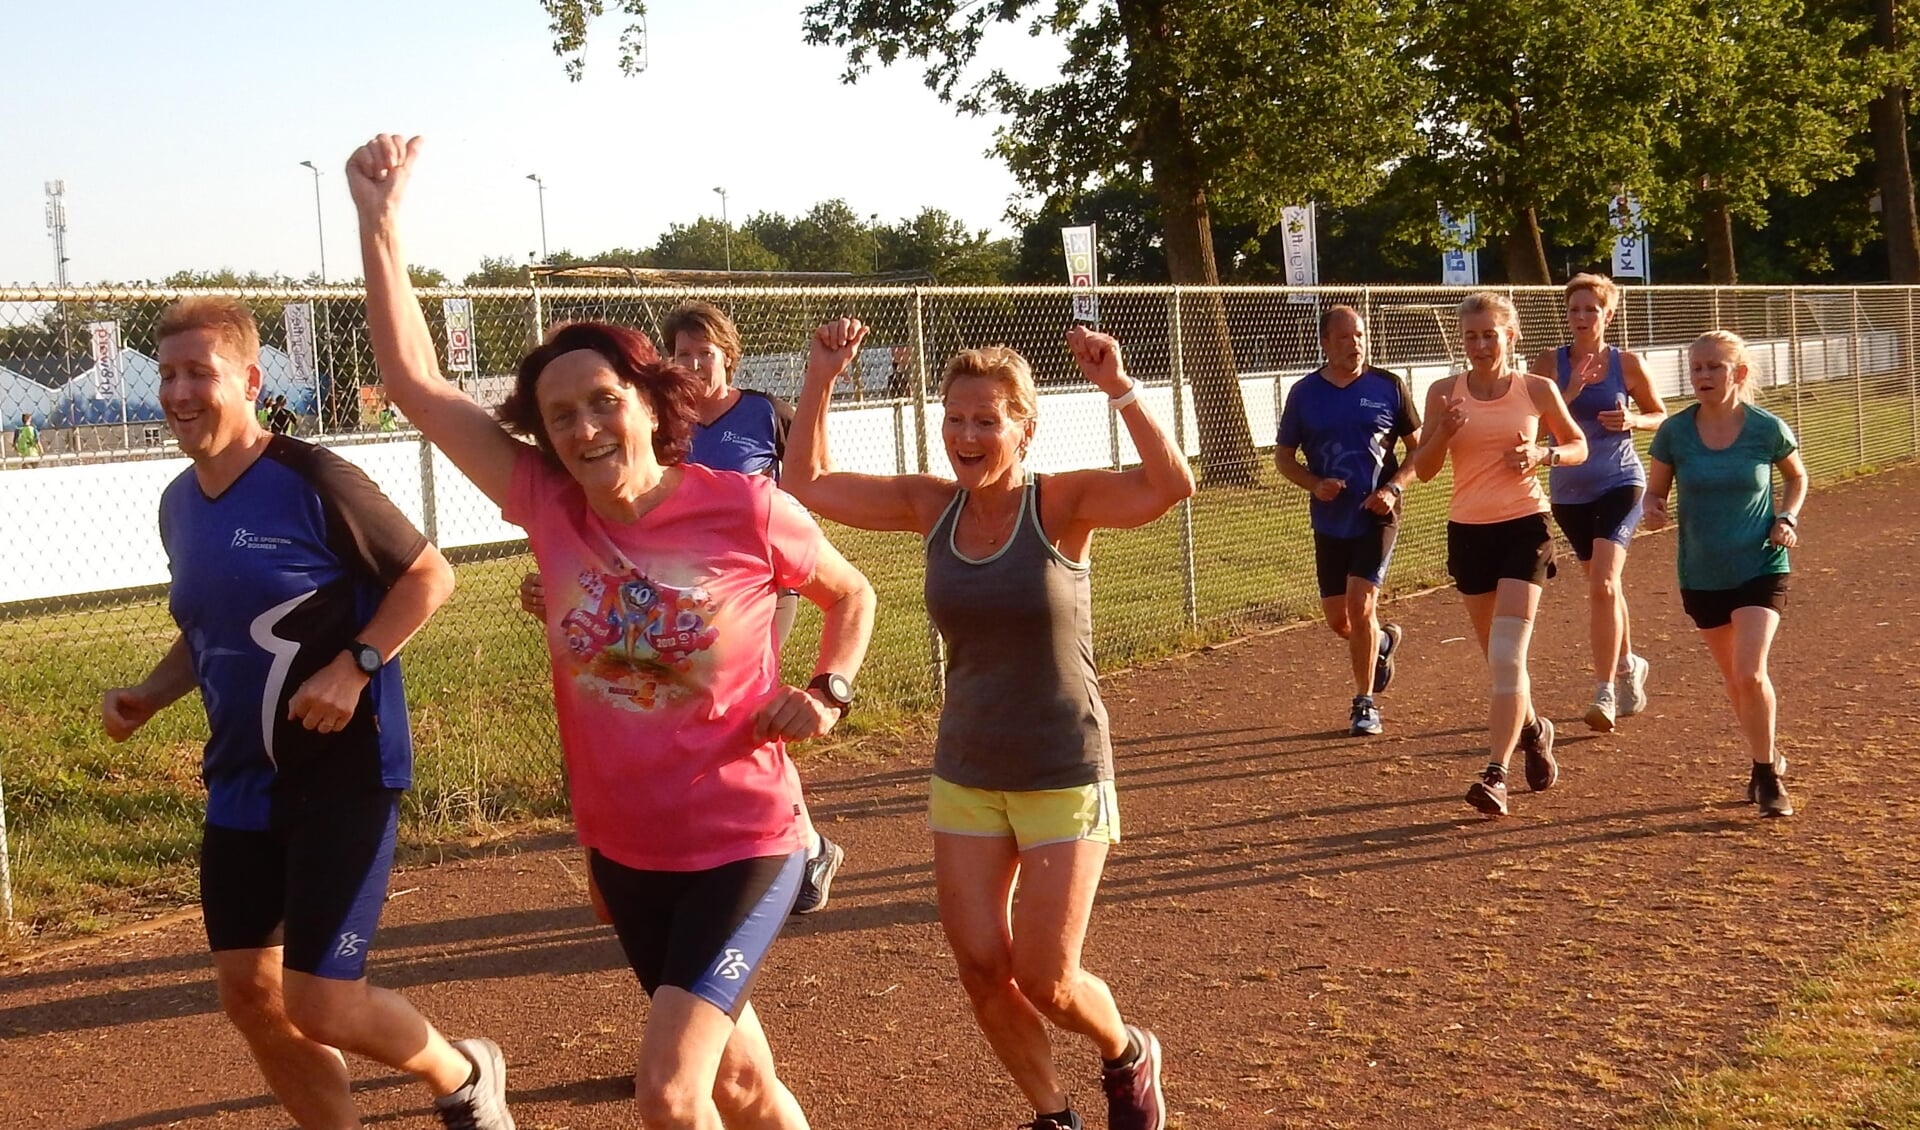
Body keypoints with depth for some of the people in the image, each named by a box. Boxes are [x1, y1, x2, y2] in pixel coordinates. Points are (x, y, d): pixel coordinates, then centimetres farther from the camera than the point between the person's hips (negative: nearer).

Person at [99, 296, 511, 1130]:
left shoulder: (314, 482, -16)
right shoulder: (179, 505, 8)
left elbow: (430, 575, -11)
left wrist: (355, 667, -22)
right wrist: (150, 694, 5)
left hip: (343, 774, -8)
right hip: (240, 783, 8)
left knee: (319, 1006, -8)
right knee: (248, 993, 9)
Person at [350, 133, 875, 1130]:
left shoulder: (748, 510, -14)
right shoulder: (549, 506, -7)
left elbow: (851, 595, 5)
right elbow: (416, 383, -6)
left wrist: (827, 693, -11)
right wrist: (379, 224, -11)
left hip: (742, 843, -4)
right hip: (624, 849, 4)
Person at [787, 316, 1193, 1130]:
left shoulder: (1062, 503, -14)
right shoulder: (932, 506, -3)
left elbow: (1172, 486, -31)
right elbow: (807, 485, -3)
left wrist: (1119, 390, -41)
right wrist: (820, 381, -12)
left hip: (1064, 777, -4)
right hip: (964, 777, 4)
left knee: (1045, 981, -2)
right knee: (981, 971, 6)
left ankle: (1129, 1058, 32)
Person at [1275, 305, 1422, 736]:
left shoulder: (1389, 387, -2)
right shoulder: (1304, 393, 0)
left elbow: (1419, 449, 5)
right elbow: (1284, 457, 8)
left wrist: (1393, 487, -12)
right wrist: (1315, 484, -11)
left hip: (1377, 518, -3)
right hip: (1330, 521, 3)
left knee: (1360, 607, -14)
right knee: (1338, 620, 9)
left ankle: (1365, 704, 2)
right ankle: (1383, 641, 44)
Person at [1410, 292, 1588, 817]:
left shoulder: (1538, 390, -3)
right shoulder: (1444, 393, 0)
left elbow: (1579, 447, 10)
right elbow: (1423, 469, 2)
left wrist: (1543, 453, -10)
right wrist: (1443, 434, -17)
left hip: (1524, 528, -3)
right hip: (1468, 532, 3)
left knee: (1507, 656, -14)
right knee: (1498, 657, 15)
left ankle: (1496, 775, -15)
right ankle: (1533, 726, 43)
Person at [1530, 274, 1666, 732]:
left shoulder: (1627, 363, -3)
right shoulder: (1550, 363, -1)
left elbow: (1660, 415, 8)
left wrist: (1633, 421, -12)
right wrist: (1571, 392, -21)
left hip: (1621, 484, -3)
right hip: (1569, 491, 3)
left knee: (1603, 584, -19)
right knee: (1603, 586, 16)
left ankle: (1605, 693, -15)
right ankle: (1628, 668, 40)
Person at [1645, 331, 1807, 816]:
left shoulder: (1767, 428, -10)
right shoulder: (1675, 432, -8)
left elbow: (1797, 477, 9)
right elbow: (1655, 490, 3)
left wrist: (1787, 518, -8)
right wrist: (1652, 511, -19)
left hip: (1761, 569, -3)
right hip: (1702, 575, 3)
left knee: (1750, 673, -16)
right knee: (1733, 678, 14)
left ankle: (1767, 773, 3)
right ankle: (1768, 762, 36)